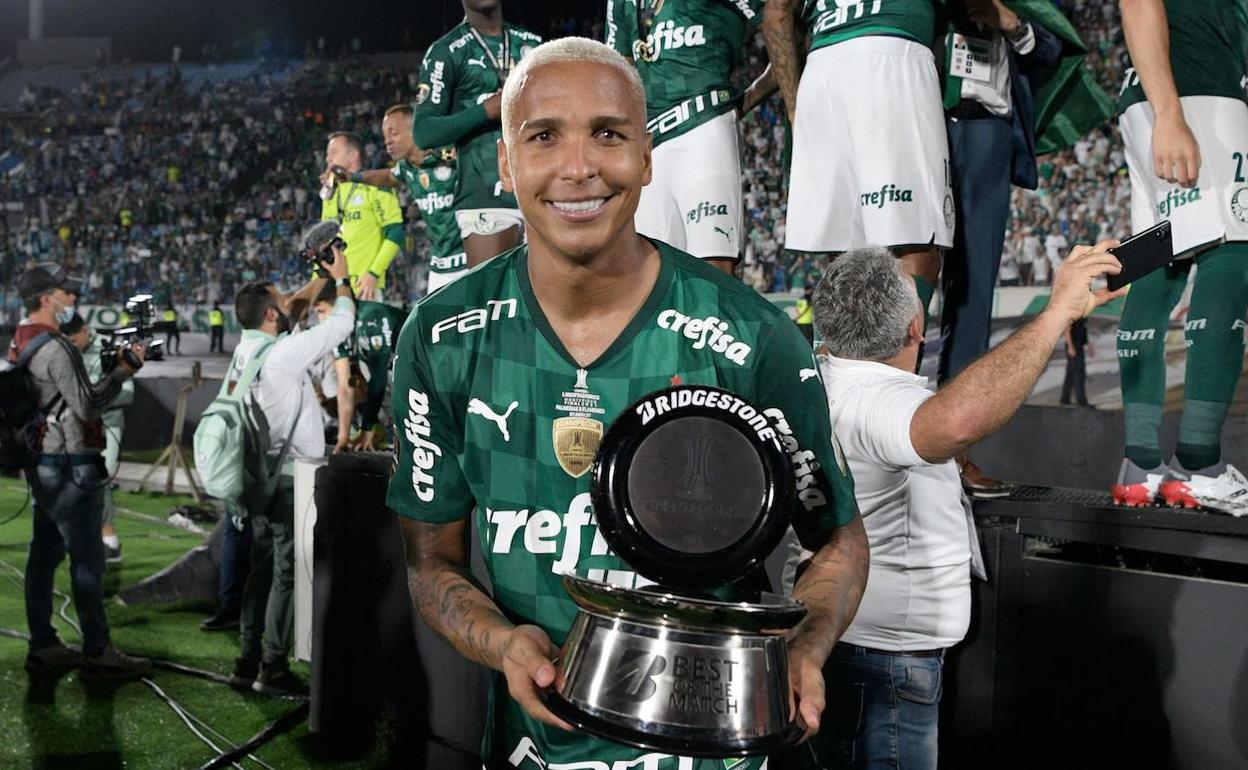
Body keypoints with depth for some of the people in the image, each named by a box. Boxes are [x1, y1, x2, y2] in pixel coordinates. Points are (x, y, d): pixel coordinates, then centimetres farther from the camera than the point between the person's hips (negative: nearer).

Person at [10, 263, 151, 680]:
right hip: (71, 466, -10)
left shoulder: (20, 343, 13)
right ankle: (98, 652, 1)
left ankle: (43, 645, 20)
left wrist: (111, 368, 9)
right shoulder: (55, 348, -17)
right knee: (87, 559, -4)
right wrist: (123, 371, -11)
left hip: (43, 464, 10)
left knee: (45, 553, 13)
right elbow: (87, 407, -19)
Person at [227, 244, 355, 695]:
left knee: (262, 570, 14)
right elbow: (341, 323, -7)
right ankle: (273, 669, 2)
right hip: (292, 479, -9)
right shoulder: (284, 353, -17)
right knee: (288, 573, -2)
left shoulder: (243, 351, 6)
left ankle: (248, 662, 19)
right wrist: (342, 279, 8)